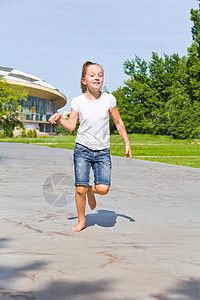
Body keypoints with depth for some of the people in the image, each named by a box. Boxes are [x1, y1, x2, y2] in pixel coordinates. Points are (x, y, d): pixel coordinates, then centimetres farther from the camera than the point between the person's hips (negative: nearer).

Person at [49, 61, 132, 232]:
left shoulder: (109, 99, -1)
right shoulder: (78, 101, -1)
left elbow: (119, 123, 8)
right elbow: (71, 126, 2)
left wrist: (127, 144, 8)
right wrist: (59, 117, -16)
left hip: (103, 151, 0)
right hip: (83, 149, 0)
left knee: (103, 188, -13)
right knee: (80, 188, -5)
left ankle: (91, 191, 24)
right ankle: (81, 220, 18)